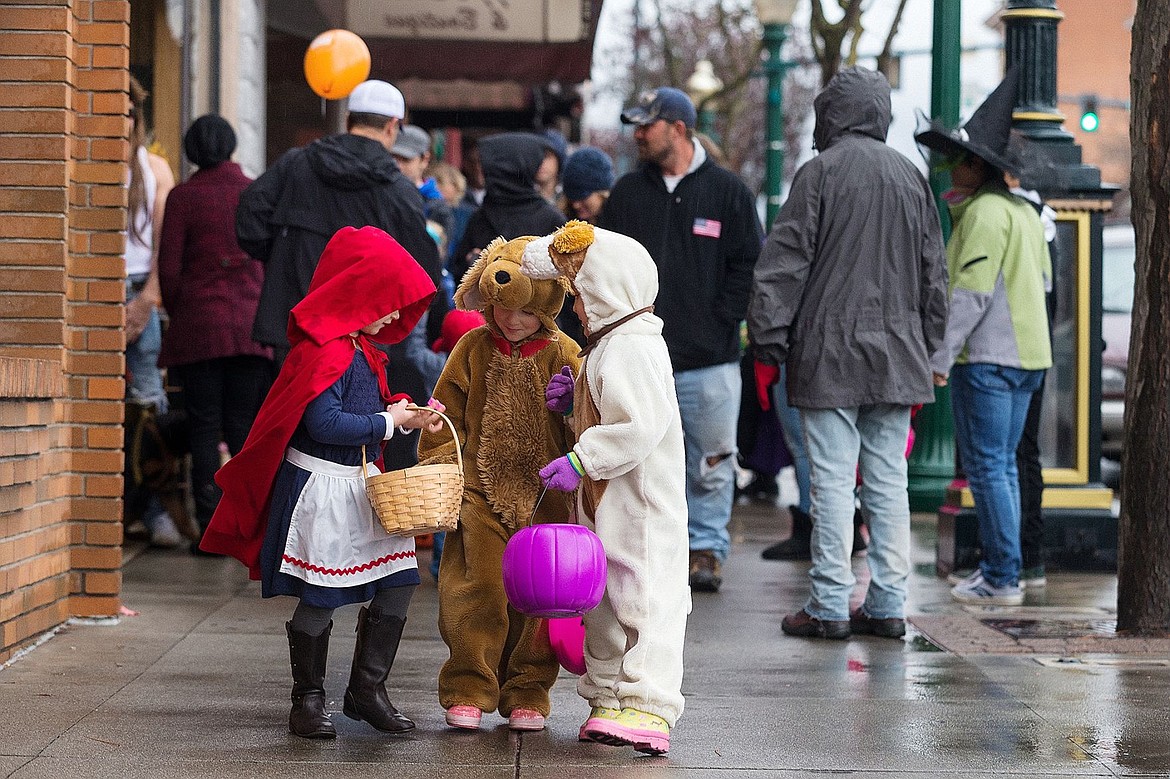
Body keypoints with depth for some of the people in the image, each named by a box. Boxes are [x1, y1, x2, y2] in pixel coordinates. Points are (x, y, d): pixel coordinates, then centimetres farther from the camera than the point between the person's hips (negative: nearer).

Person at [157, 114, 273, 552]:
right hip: (251, 326, 2)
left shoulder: (183, 197, -2)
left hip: (197, 324, -2)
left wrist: (177, 315, 11)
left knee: (204, 427, 1)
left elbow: (169, 269, -3)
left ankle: (211, 529, -1)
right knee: (243, 427, 7)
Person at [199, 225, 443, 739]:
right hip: (321, 488, -9)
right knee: (319, 599, 2)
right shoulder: (323, 351, -19)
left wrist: (407, 413, 3)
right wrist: (389, 422, -17)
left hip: (362, 483, 9)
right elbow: (325, 422, -26)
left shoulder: (362, 347, 12)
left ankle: (367, 691, 18)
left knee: (396, 584, 6)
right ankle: (308, 701, 16)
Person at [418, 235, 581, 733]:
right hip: (479, 492, 0)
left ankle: (526, 695, 16)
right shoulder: (473, 349, 4)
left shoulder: (563, 356, 1)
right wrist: (437, 470, 2)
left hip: (542, 500, 0)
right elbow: (447, 416, 9)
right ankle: (467, 691, 5)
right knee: (477, 591, -6)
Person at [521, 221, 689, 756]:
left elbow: (644, 425, -28)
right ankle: (607, 697, 24)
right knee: (602, 607, 15)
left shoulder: (629, 351, -18)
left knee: (646, 601, -11)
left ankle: (648, 709, -13)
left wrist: (581, 461, -25)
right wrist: (575, 401, 10)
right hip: (607, 509, 11)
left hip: (643, 510, -11)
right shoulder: (612, 346, 16)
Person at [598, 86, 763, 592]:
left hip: (708, 359, -2)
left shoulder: (726, 191, 2)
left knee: (711, 464, 1)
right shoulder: (627, 193, 11)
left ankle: (706, 549, 12)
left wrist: (721, 321, -5)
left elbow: (749, 264, 2)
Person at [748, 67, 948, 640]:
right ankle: (887, 604, 10)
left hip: (829, 355, -5)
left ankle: (829, 607, -4)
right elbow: (934, 276, 16)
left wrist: (767, 348, -5)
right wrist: (923, 352, 22)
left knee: (832, 480, -4)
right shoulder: (911, 177, 12)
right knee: (888, 481, 8)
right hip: (897, 357, 5)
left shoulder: (820, 172, -5)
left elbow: (783, 265, -8)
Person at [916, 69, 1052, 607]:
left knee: (986, 467, -6)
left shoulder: (984, 211, -13)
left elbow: (972, 292, -19)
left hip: (985, 356, -9)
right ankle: (1001, 570, 17)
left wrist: (940, 356, -17)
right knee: (1003, 465, 14)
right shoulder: (1024, 211, 16)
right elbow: (1042, 281, 22)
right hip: (1026, 355, 10)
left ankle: (1001, 579, -5)